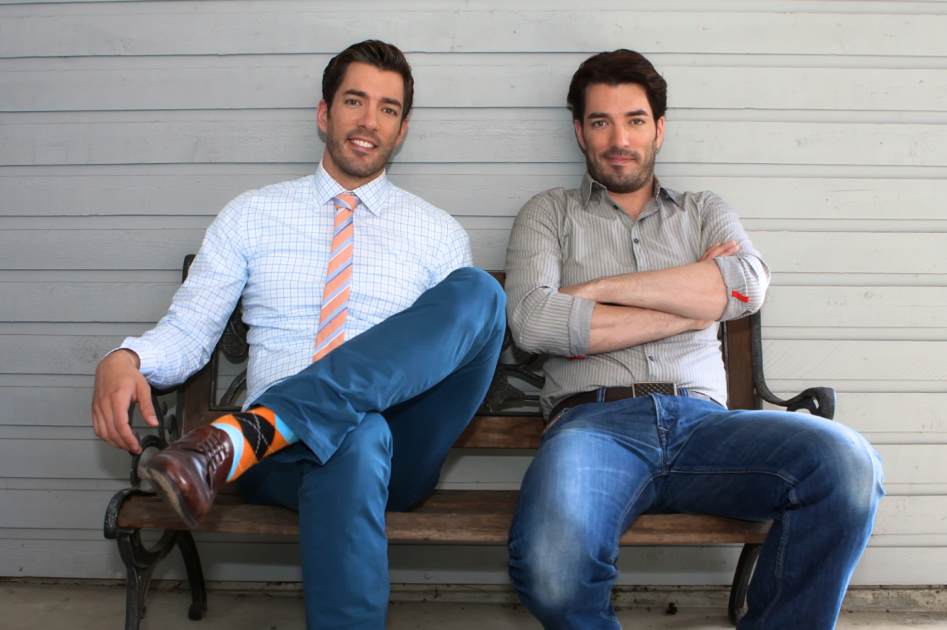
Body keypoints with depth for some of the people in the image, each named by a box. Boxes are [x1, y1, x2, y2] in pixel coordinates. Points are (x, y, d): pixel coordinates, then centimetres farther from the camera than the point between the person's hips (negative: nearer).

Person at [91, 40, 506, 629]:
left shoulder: (439, 233, 15)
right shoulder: (250, 216, 15)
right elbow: (188, 329, 9)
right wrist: (124, 360, -12)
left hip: (400, 456, 2)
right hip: (282, 456, -2)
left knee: (478, 289, -27)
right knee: (357, 437, -42)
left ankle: (250, 431, -36)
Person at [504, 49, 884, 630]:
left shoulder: (704, 213, 25)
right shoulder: (550, 215, 19)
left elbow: (747, 286, 2)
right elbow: (533, 320, -2)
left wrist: (599, 287, -2)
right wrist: (690, 304, 2)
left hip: (701, 420, 3)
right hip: (594, 419, -2)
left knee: (846, 463, -28)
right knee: (551, 568, -35)